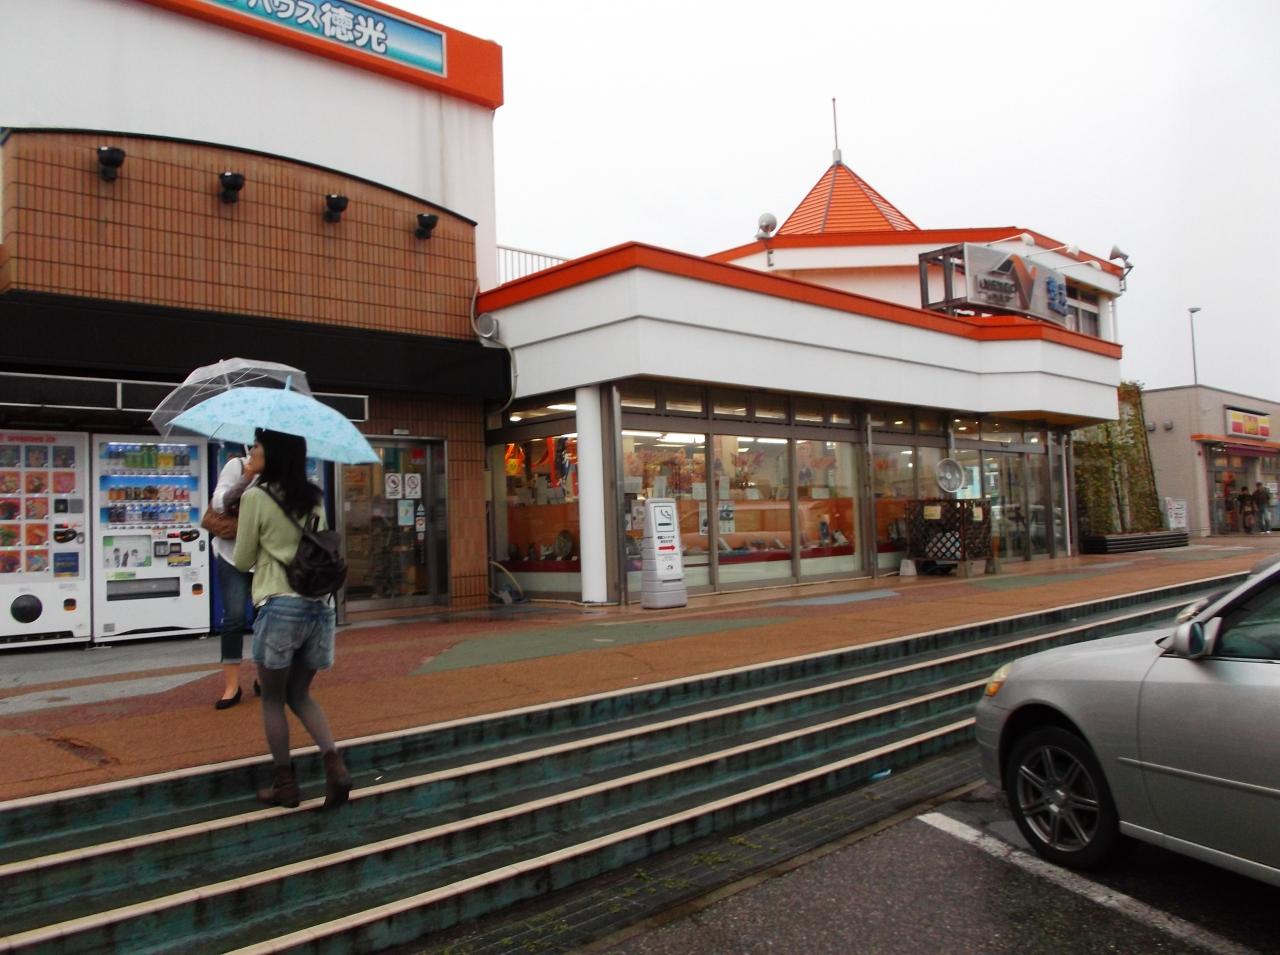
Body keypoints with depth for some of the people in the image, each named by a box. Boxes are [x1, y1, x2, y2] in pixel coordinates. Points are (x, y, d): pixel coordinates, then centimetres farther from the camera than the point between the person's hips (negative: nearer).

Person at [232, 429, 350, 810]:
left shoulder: (255, 496, -5)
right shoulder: (314, 498, 12)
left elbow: (243, 561, 4)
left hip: (280, 606, -6)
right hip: (318, 605, 6)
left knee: (273, 698, 12)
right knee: (300, 694, 18)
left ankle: (285, 784, 17)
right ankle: (335, 766, 1)